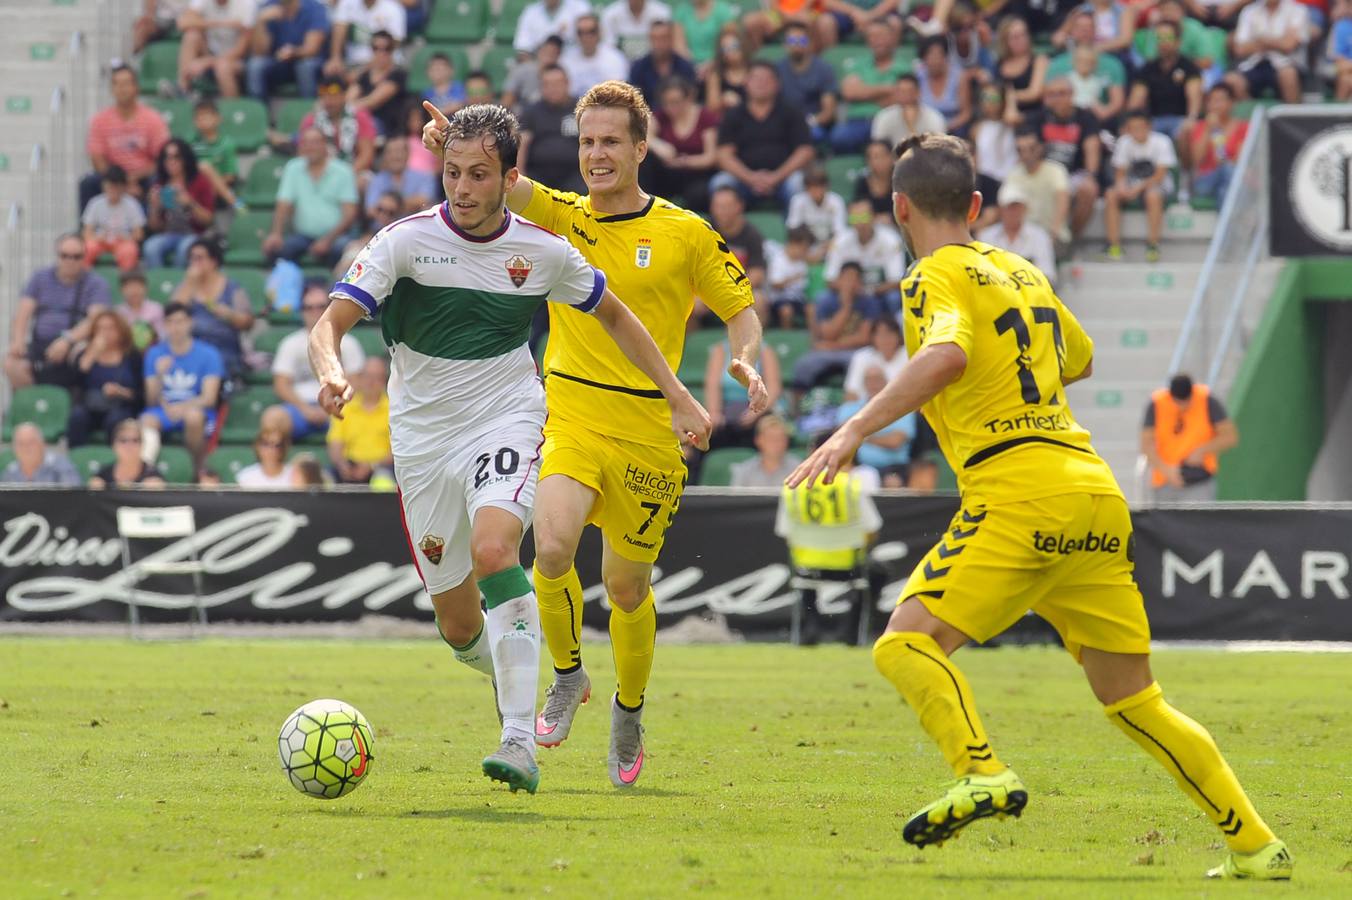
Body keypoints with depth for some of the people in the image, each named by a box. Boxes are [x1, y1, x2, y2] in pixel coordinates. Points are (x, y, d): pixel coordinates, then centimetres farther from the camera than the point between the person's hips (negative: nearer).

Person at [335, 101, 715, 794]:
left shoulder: (542, 251, -5)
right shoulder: (407, 241, -11)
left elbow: (613, 316, 14)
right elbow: (330, 322, -18)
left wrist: (679, 398, 11)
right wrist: (330, 372, -41)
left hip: (507, 422, -1)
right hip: (423, 435, 1)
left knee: (495, 549, -31)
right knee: (459, 627, 5)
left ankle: (520, 742, -34)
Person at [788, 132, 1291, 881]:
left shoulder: (938, 275, -1)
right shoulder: (1021, 272, 22)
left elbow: (946, 355, -24)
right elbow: (1078, 358, 39)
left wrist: (853, 431, -28)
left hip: (1020, 493, -8)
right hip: (1096, 493, 8)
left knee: (906, 643, -14)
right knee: (1133, 700, 14)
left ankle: (983, 775, -36)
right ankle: (1254, 846, 11)